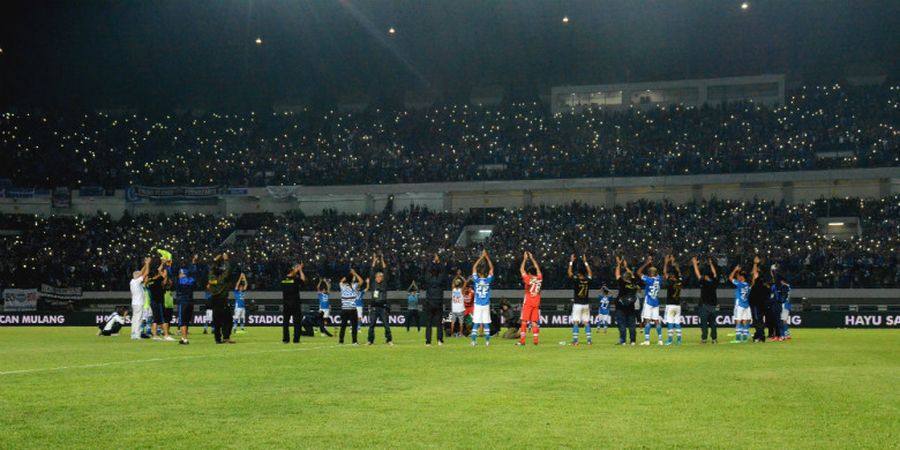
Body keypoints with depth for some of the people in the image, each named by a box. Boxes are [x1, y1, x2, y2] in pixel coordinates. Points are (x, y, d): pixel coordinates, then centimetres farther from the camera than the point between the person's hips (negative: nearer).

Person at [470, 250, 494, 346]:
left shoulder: (476, 280, -7)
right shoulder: (488, 280, -6)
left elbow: (474, 268, 4)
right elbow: (491, 268, 5)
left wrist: (481, 257, 6)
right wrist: (487, 257, 7)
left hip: (477, 305, -1)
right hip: (486, 305, 1)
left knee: (475, 324, 1)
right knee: (486, 324, 5)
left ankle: (473, 341, -3)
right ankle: (487, 341, 5)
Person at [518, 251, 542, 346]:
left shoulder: (528, 279, -11)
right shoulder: (539, 279, 1)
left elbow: (521, 269, -3)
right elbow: (538, 269, 16)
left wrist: (525, 259, 4)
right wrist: (532, 258, 22)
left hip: (528, 303, -4)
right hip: (536, 303, 4)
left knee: (524, 322, -1)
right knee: (535, 322, 6)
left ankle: (522, 341, -4)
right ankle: (535, 340, 0)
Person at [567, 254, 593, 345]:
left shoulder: (576, 281, -11)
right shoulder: (588, 281, -1)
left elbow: (569, 273, -2)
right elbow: (590, 273, 17)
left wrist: (571, 262, 5)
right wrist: (585, 262, 23)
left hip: (577, 304, -4)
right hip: (586, 304, 4)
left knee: (575, 322, -1)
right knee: (586, 322, 7)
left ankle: (575, 340, -7)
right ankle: (588, 340, 3)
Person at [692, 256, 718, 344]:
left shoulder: (704, 283, -11)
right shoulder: (715, 283, 1)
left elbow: (698, 274, -5)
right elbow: (714, 274, 17)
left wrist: (695, 263, 4)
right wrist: (710, 263, 29)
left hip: (705, 305, -5)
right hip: (713, 305, 5)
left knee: (704, 323, -3)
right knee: (712, 323, 10)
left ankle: (704, 338, -9)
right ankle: (714, 338, 6)